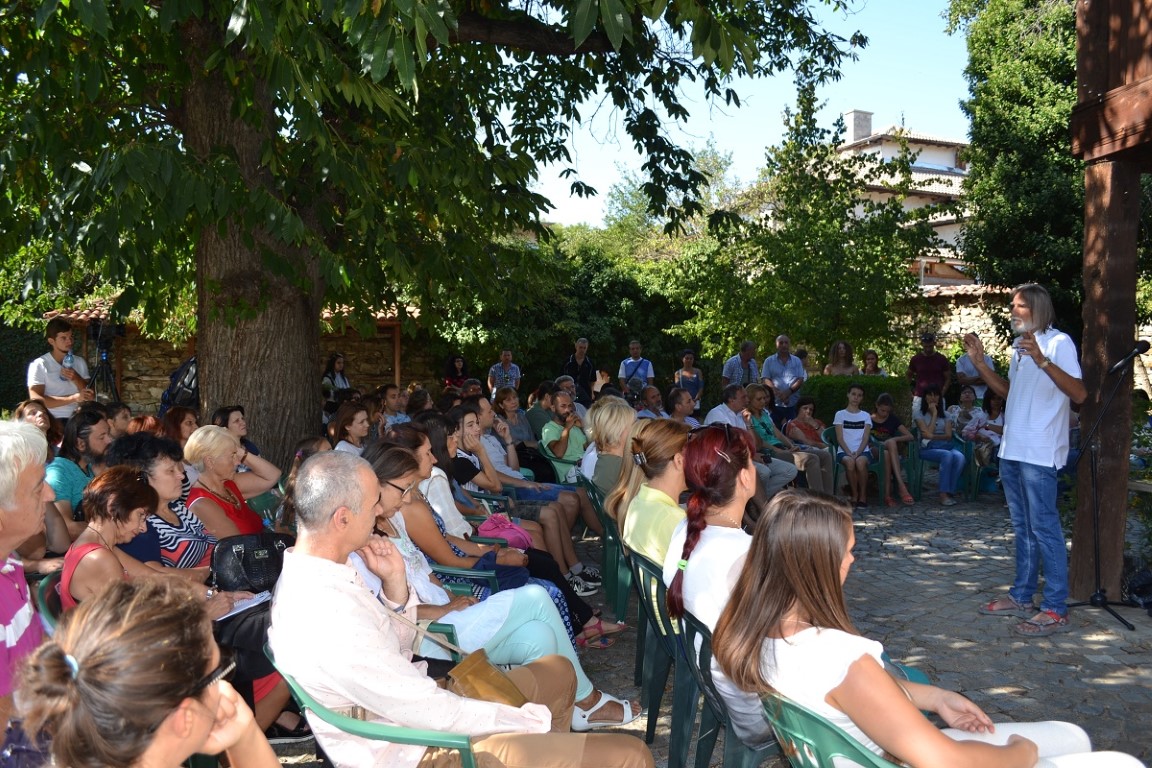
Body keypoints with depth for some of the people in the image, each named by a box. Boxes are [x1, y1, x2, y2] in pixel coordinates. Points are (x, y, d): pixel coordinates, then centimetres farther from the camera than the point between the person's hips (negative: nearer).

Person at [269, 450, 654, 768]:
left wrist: (394, 584, -8)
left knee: (559, 670, 25)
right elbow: (434, 714, -26)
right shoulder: (330, 619, -32)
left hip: (415, 708, 10)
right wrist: (539, 719, -13)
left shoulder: (305, 575, -1)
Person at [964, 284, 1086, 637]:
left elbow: (1079, 393, -20)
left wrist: (1042, 360, -30)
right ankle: (1021, 595, 24)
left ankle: (1055, 609, -1)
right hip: (1011, 449, 9)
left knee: (1044, 528, -6)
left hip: (1038, 453, -9)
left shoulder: (1058, 342, -9)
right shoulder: (1020, 346, 17)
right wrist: (979, 362, 14)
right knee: (1023, 527, 15)